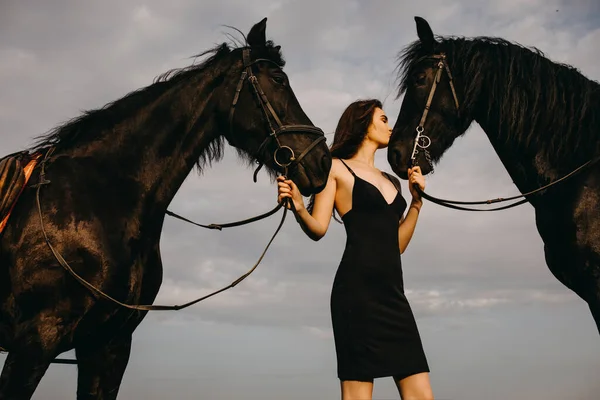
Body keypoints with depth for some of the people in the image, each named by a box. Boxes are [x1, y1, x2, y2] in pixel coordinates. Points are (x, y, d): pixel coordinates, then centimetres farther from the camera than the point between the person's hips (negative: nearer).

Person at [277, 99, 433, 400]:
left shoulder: (392, 181, 23)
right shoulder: (336, 168, 6)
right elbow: (318, 228, -3)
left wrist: (416, 201, 17)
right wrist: (298, 206, -22)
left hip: (393, 293, 7)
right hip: (357, 290, -6)